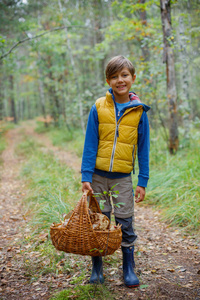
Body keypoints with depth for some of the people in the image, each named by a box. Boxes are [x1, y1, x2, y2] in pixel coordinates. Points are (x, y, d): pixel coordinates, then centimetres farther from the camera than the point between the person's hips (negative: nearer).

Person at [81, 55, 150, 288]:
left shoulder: (139, 111, -1)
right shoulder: (98, 108, -3)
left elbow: (143, 148, 2)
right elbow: (90, 144, -2)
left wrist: (142, 181, -1)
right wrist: (86, 177, -8)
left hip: (123, 177, 0)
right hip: (98, 175, 0)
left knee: (125, 224, 4)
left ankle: (129, 269, 21)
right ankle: (97, 270, 24)